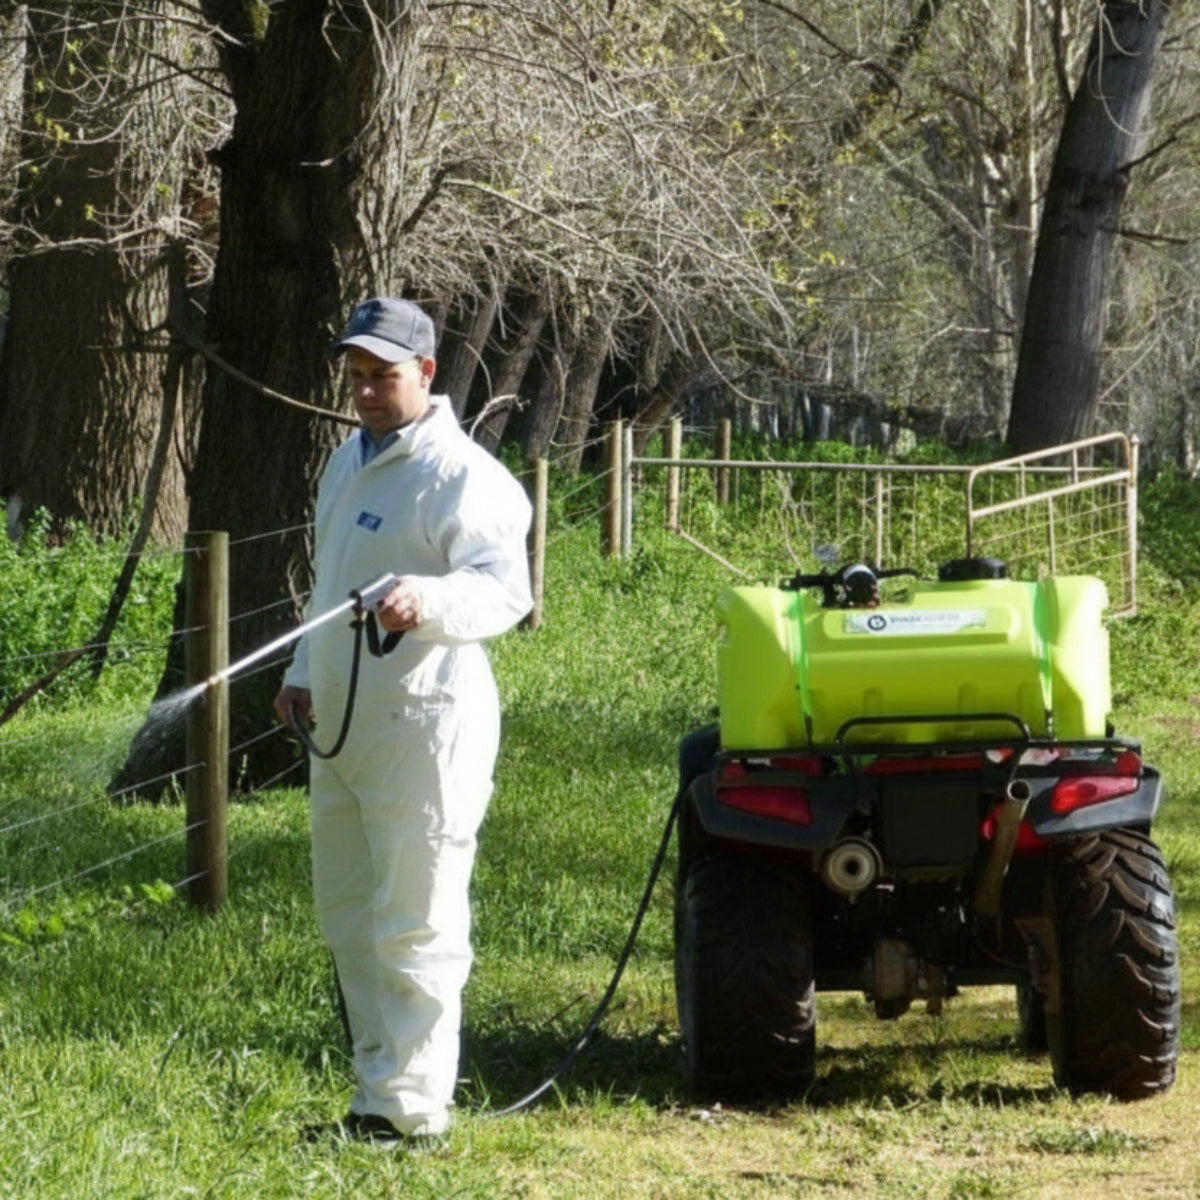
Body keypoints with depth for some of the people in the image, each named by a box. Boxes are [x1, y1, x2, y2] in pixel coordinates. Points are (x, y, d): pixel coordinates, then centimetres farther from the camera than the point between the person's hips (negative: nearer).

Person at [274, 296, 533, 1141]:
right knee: (350, 919, 16)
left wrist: (427, 601, -45)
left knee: (416, 927, -7)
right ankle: (380, 1085, 26)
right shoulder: (348, 465, 18)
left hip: (424, 724, -10)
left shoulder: (463, 476, -12)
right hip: (343, 724, 10)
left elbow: (505, 588, -27)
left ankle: (410, 1109, -5)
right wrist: (304, 676, 20)